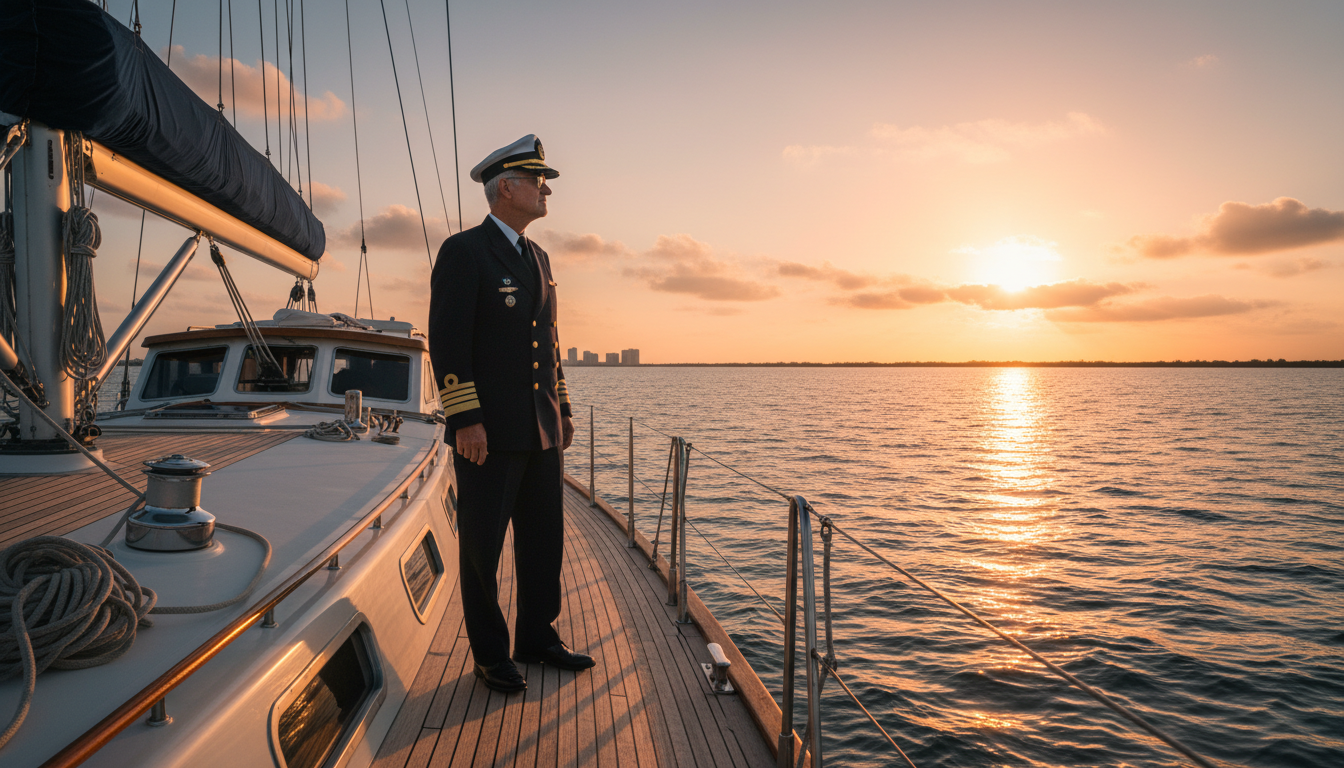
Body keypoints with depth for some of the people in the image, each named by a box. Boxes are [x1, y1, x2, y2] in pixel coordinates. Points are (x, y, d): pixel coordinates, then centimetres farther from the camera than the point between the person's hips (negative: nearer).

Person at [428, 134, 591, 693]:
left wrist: (563, 410, 17)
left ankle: (537, 639, 29)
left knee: (544, 540, 14)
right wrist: (465, 419, -19)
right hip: (489, 432, -7)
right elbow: (447, 341, -13)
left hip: (540, 431, 8)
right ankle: (490, 655, 20)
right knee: (483, 546, 5)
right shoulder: (463, 251, -7)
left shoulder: (537, 258, 17)